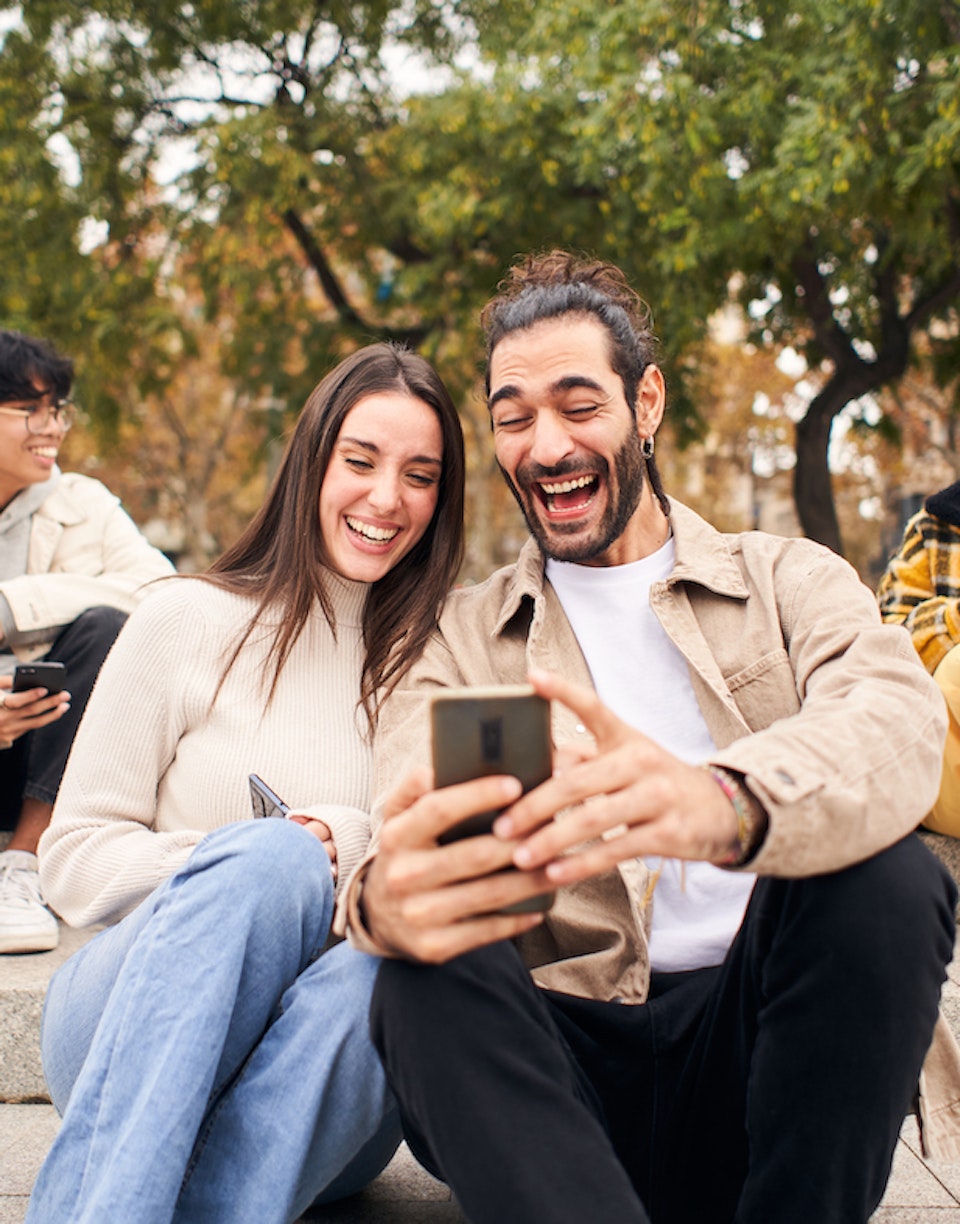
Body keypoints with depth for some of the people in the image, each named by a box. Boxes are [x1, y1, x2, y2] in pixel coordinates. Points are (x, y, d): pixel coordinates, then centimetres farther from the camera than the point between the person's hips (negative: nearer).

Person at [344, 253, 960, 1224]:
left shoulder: (788, 580, 10)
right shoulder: (458, 641, 12)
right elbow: (411, 844, -7)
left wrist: (724, 802, -39)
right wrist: (384, 900, -34)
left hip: (751, 1040, 1)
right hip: (564, 1057, 0)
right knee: (433, 977, -29)